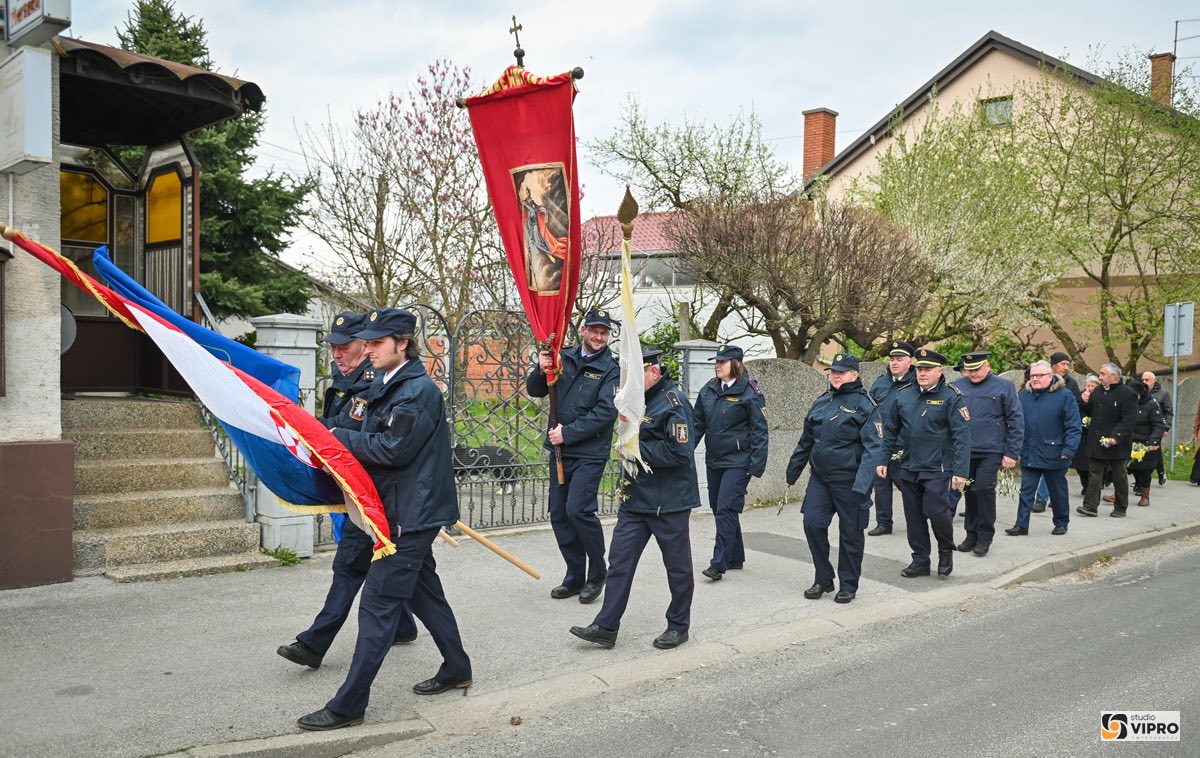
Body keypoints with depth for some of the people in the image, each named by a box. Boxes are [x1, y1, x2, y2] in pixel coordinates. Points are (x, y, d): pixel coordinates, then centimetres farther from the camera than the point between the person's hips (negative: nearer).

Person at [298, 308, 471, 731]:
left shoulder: (419, 390, -17)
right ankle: (456, 669, 35)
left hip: (411, 516, -10)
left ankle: (349, 705, 0)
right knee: (424, 592, 20)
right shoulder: (387, 386, 13)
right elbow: (375, 441, 16)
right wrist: (340, 440, -1)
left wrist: (336, 437, -15)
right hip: (403, 512, 10)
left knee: (378, 605, -7)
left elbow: (393, 448, -22)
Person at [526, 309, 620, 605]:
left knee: (578, 509, -16)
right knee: (559, 514, 9)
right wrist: (542, 370, -11)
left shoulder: (611, 370, -5)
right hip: (559, 450, 5)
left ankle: (597, 572, 5)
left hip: (589, 453, -5)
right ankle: (575, 576, 23)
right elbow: (534, 391, 10)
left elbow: (605, 412, -14)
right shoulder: (564, 357, 7)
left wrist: (567, 433, -17)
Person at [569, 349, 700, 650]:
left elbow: (680, 453, -25)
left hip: (669, 501, -8)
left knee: (677, 565, 8)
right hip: (636, 498, 8)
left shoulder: (673, 403, -16)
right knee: (620, 560, 5)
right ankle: (606, 627, 10)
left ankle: (679, 625, 24)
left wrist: (637, 448, -18)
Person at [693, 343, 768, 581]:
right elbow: (698, 424, 13)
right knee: (718, 509, 12)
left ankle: (719, 564, -8)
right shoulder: (708, 391, 8)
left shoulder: (749, 392, -9)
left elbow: (759, 430, -10)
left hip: (737, 461, -7)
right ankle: (735, 558, 26)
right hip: (714, 460, 7)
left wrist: (757, 463, -14)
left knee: (726, 510, -11)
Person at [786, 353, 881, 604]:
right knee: (812, 524, -3)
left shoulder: (865, 405, -8)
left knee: (850, 534, 5)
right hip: (819, 478, 5)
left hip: (849, 482, -5)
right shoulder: (821, 403, 11)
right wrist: (793, 470, 21)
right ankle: (823, 578, 14)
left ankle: (848, 586, 20)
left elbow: (873, 447, -15)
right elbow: (806, 441, 20)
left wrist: (862, 484, -25)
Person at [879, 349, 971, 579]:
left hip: (937, 469, -5)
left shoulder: (951, 397, -7)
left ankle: (946, 552, 19)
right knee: (914, 516, 10)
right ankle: (920, 561, 23)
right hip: (907, 468, 5)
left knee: (937, 511, -9)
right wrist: (882, 460, 11)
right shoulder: (903, 395, 7)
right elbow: (890, 430, 15)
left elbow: (962, 437, -11)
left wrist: (960, 471, -17)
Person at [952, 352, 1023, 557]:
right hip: (964, 451, 3)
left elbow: (1016, 421, -1)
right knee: (970, 491, 9)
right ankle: (972, 534, 22)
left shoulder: (1003, 386, -1)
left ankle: (985, 537, 4)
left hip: (991, 450, -3)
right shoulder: (958, 386, 5)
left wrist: (1012, 453, -5)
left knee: (984, 488, -10)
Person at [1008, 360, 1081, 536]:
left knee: (1058, 492, 13)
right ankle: (1021, 525, 9)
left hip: (1054, 455, -3)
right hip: (1029, 454, 3)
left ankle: (1061, 523, 28)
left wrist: (1069, 450, -18)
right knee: (1026, 491, 5)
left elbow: (1074, 427, -11)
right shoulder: (1023, 395, 4)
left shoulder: (1064, 396, -8)